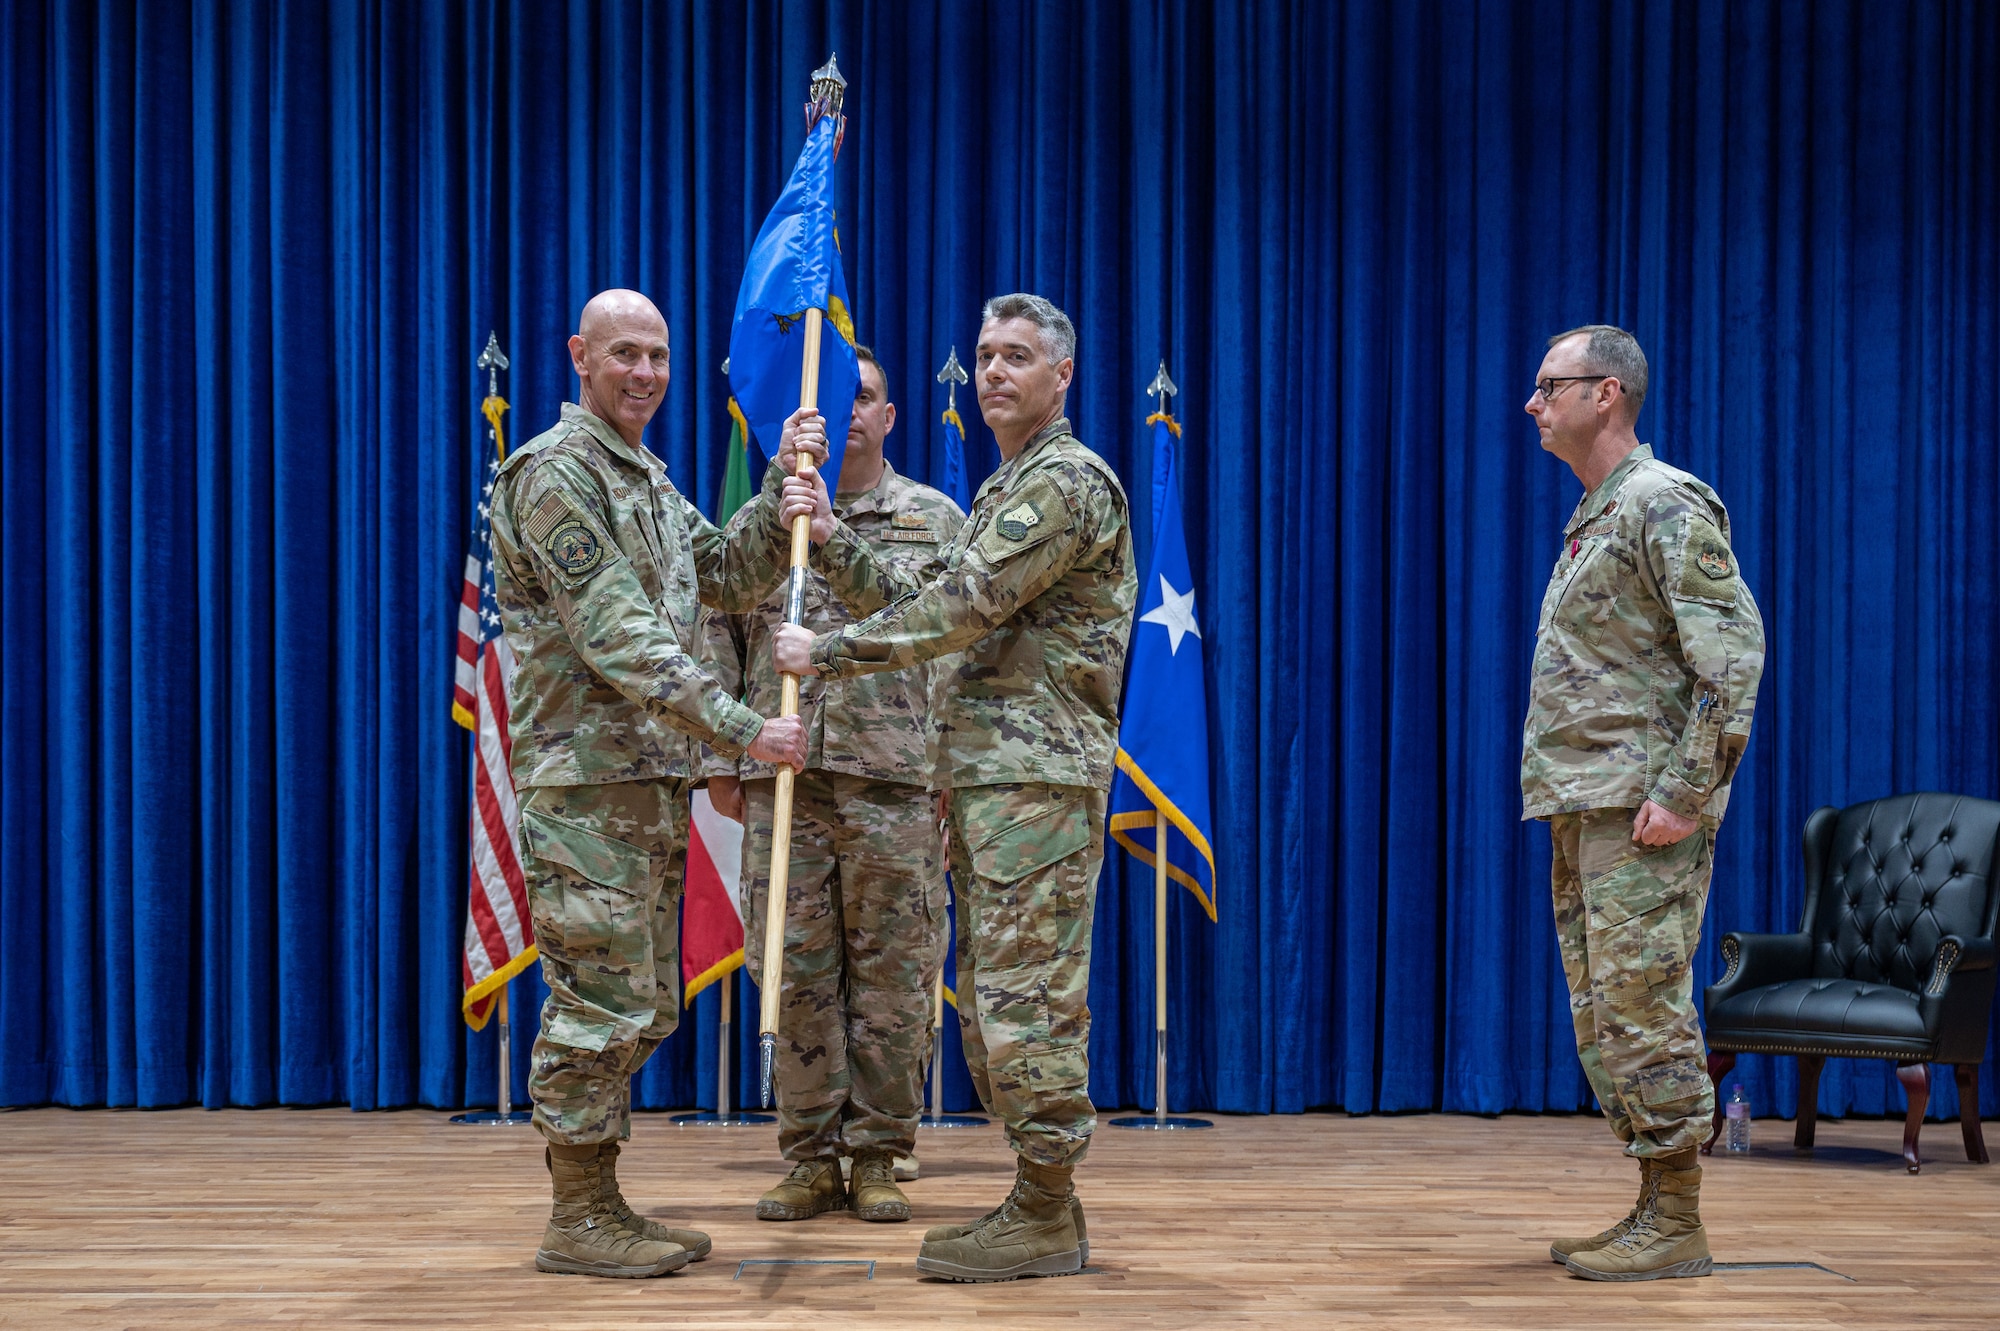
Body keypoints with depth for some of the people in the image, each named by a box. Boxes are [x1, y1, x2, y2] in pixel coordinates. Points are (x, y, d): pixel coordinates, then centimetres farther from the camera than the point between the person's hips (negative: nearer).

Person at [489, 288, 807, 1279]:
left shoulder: (651, 482, 19)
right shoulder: (554, 474, -11)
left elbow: (731, 577, 19)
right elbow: (621, 640, -19)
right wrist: (742, 731, -21)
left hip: (652, 779, 10)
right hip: (587, 779, -10)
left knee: (642, 1006, 12)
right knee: (601, 1001, -7)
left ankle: (601, 1206, 20)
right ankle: (578, 1222, 0)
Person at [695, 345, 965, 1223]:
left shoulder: (936, 521, 10)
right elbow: (718, 644, 12)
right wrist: (719, 761, 4)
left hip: (895, 778, -1)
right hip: (782, 777, 1)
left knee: (890, 971, 1)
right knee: (797, 971, 3)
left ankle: (878, 1158, 10)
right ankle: (810, 1159, 12)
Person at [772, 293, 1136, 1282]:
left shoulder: (1068, 479, -9)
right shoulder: (1003, 491, 23)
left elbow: (961, 608, -16)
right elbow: (917, 605, 18)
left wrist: (826, 654, -9)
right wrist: (832, 537, 5)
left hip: (1039, 773, -10)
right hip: (983, 773, 10)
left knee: (1027, 991, -9)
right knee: (992, 995, 11)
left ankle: (1044, 1218, -3)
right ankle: (1041, 1203, 17)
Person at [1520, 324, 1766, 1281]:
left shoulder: (1666, 505, -10)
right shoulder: (1593, 518, 20)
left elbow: (1734, 652, -17)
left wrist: (1684, 791, -22)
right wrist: (1566, 805, 18)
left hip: (1641, 809, -10)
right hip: (1583, 809, 10)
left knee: (1645, 1009, -8)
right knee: (1603, 1019, 11)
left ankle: (1676, 1227, -3)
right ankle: (1653, 1212, 17)